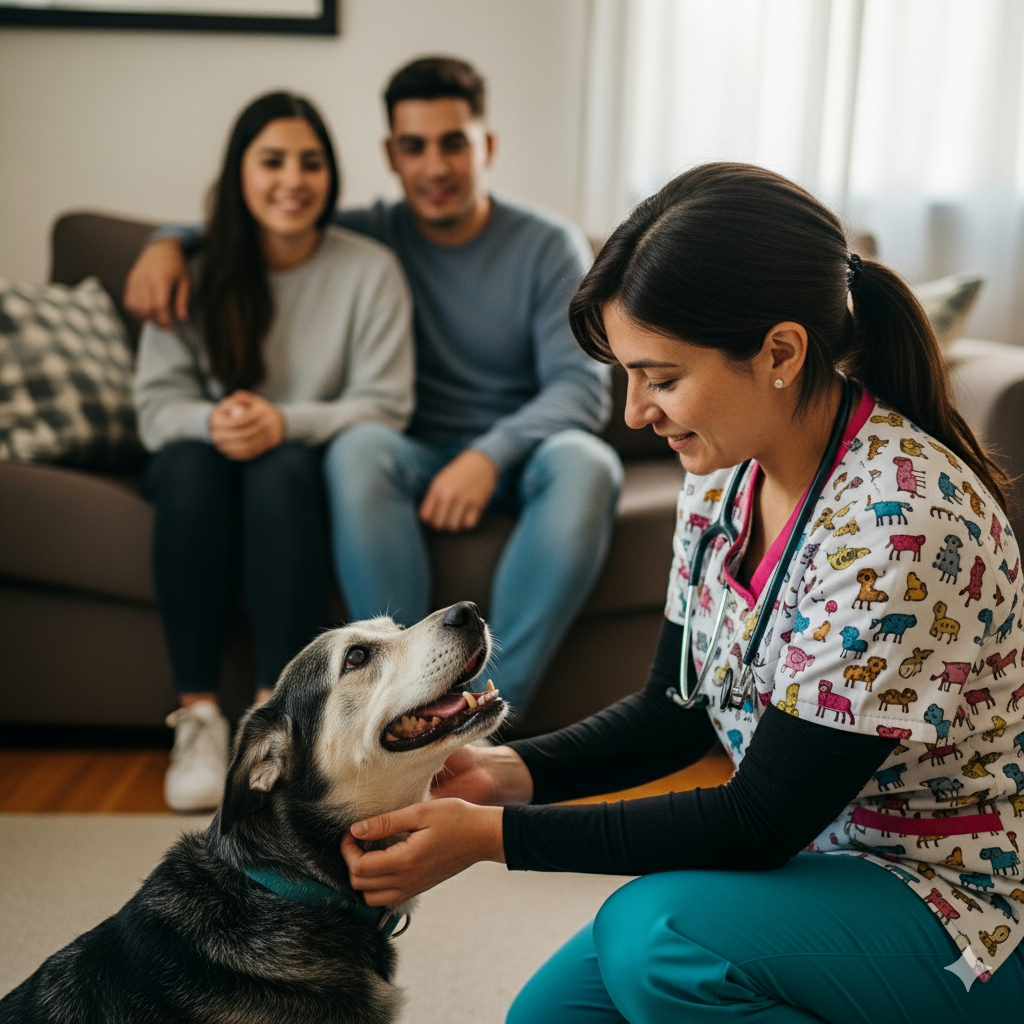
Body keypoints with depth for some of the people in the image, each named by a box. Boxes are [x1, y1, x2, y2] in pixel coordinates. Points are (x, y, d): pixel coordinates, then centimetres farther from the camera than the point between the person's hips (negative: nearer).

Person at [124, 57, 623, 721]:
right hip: (420, 462, 1)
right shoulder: (371, 237, 7)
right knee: (359, 447, -34)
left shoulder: (551, 247, 1)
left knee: (584, 463, -36)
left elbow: (583, 388, -10)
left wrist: (491, 453, -28)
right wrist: (169, 243, -4)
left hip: (517, 461, -1)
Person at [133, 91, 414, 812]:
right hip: (207, 463, 1)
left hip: (311, 467, -1)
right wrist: (211, 421, -28)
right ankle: (197, 713, -29)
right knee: (189, 463, -33)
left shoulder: (370, 270, -4)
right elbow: (157, 404, -4)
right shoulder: (194, 272, 0)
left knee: (283, 468, -35)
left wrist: (287, 422, -27)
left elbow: (384, 405, -10)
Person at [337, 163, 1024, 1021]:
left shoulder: (898, 516, -29)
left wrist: (494, 836, -26)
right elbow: (677, 711, 5)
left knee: (652, 933, -29)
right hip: (804, 854, 7)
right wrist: (509, 772, -11)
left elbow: (764, 819, -25)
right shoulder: (724, 475, -4)